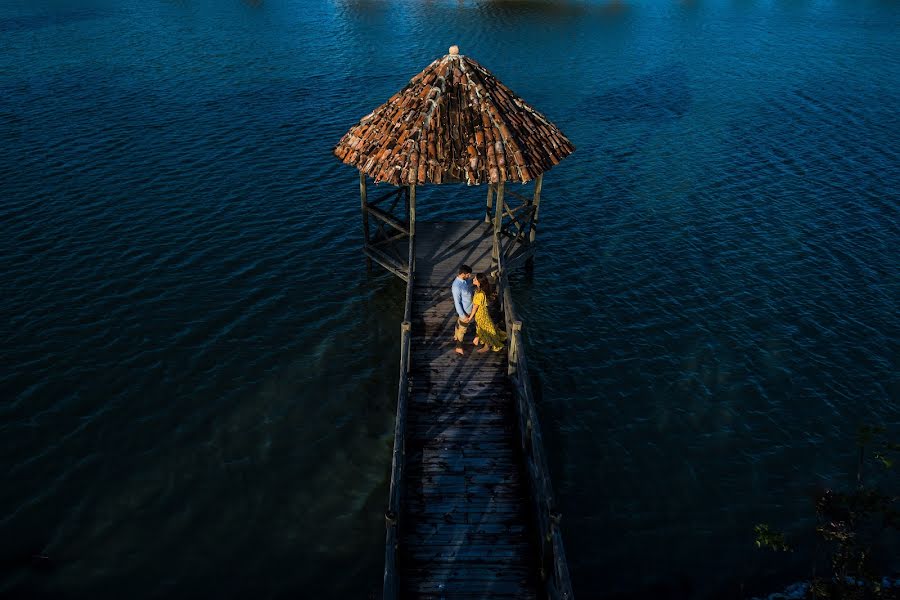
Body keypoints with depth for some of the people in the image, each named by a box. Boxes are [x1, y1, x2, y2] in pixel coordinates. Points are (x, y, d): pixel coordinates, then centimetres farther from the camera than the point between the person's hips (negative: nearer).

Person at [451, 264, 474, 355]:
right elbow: (457, 303, -29)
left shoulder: (465, 279, -11)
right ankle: (459, 347, 27)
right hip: (464, 311, -8)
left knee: (459, 323, 31)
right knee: (462, 328, 9)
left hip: (468, 308, 8)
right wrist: (463, 316, -25)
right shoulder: (457, 286, -36)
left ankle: (456, 336, 56)